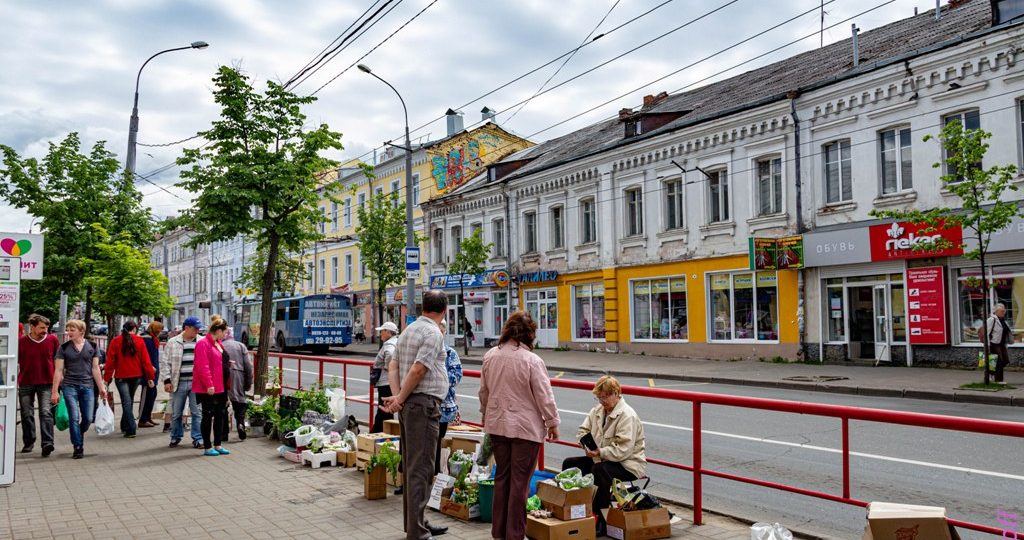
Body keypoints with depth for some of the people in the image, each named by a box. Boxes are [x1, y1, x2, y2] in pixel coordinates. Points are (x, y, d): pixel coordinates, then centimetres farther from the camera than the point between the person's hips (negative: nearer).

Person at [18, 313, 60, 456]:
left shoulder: (52, 340, 1)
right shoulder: (21, 341, -1)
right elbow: (15, 362, 6)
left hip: (46, 383, -1)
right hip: (26, 384, 1)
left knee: (46, 412, -10)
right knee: (27, 414, 10)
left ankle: (47, 443, -16)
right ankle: (29, 443, 24)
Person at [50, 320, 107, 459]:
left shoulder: (92, 347, 5)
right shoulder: (64, 348, 2)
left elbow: (95, 369, 7)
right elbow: (58, 370, 1)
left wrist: (101, 387, 3)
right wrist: (55, 392, -3)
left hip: (87, 386, 2)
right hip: (70, 386, -1)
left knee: (88, 418, 2)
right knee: (74, 418, -6)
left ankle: (78, 436, 31)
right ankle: (78, 447, 4)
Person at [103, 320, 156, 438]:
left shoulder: (116, 341, -4)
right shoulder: (139, 341, -2)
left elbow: (110, 361, -4)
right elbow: (146, 360, -3)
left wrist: (106, 378, 1)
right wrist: (150, 377, 1)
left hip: (121, 376, -2)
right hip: (136, 376, 2)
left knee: (126, 402, -2)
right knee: (129, 401, 18)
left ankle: (131, 429, -10)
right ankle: (125, 426, 29)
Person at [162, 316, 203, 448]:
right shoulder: (173, 342, 2)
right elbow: (165, 362, 3)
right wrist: (167, 380, -4)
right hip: (178, 383, 0)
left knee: (197, 412, 2)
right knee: (176, 413, 10)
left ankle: (198, 438, 11)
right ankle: (175, 437, 25)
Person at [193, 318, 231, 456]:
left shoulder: (218, 344, 15)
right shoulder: (204, 344, -14)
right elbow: (202, 367, -21)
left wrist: (227, 363, 10)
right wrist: (209, 384, -24)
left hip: (221, 387, 9)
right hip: (208, 389, -9)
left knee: (220, 415, 12)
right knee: (208, 416, 0)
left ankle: (217, 445, 20)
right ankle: (207, 447, 9)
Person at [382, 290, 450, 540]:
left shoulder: (408, 330, 15)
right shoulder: (434, 333, -12)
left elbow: (394, 365, 15)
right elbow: (417, 371, -19)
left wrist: (397, 396, 7)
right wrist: (400, 399, -9)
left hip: (409, 405, 9)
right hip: (425, 405, -9)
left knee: (412, 467, 15)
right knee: (421, 469, -6)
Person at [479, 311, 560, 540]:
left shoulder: (490, 356, 1)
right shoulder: (532, 360, -16)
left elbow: (484, 390, 12)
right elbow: (544, 396, -12)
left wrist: (486, 413, 27)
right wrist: (552, 423, 0)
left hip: (497, 424, 6)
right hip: (526, 427, -6)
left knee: (502, 476, 17)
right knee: (520, 481, 3)